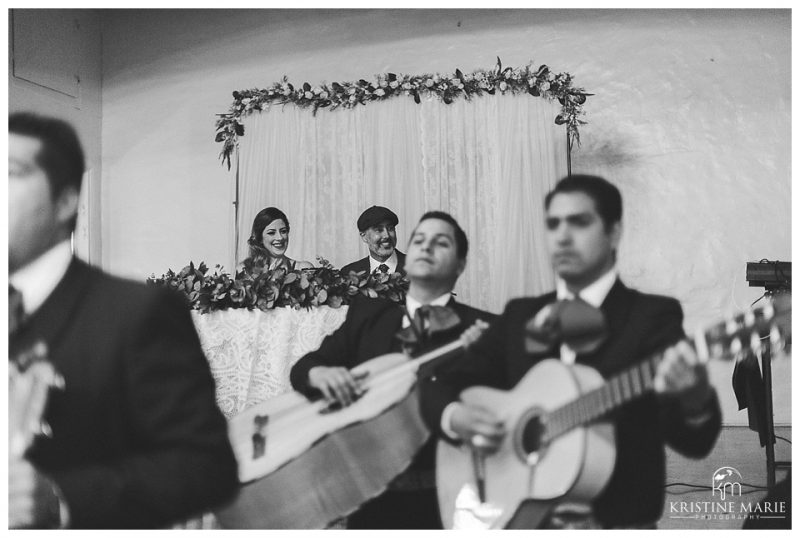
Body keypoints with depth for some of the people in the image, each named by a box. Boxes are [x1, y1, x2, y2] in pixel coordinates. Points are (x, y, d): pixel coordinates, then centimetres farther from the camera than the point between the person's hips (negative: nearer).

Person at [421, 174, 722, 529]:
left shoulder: (653, 315, -1)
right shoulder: (520, 316, 12)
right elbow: (438, 385, 14)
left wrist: (694, 397, -32)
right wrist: (454, 416, -7)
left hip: (613, 522, -3)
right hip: (514, 514, 4)